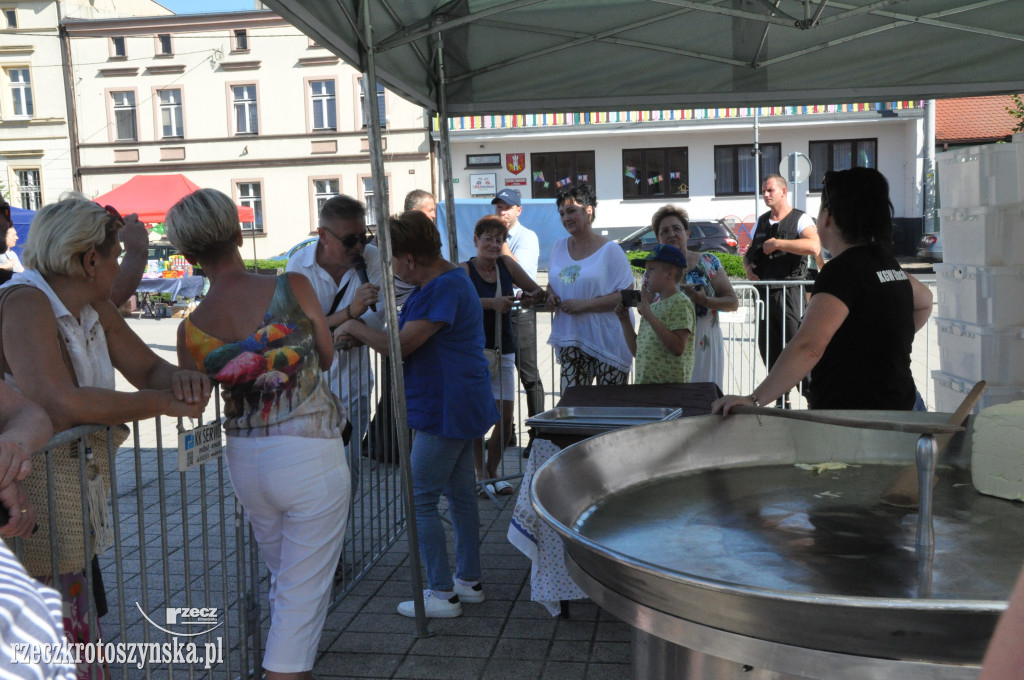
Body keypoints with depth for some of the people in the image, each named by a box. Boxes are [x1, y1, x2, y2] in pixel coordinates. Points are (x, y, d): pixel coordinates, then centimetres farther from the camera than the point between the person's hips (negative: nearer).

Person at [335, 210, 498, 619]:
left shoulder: (446, 288, -22)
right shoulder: (446, 280, 12)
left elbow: (401, 345, -24)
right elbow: (413, 342, 19)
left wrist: (355, 329, -9)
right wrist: (361, 336, 13)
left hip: (446, 410, -11)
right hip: (457, 406, 11)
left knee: (421, 501, -3)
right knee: (461, 495, 17)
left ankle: (442, 594, 5)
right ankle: (469, 581, 28)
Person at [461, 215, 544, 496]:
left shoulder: (506, 264, 7)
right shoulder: (465, 270, -5)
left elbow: (537, 289, 14)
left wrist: (532, 296, -9)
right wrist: (492, 303, -35)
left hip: (504, 349, 4)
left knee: (505, 417, 3)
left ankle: (492, 471, 21)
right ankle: (480, 475, 13)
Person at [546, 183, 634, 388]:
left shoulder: (610, 250, -6)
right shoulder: (560, 247, 12)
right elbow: (552, 283, 24)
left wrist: (583, 304, -19)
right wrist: (551, 296, -1)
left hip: (608, 339, -4)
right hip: (571, 339, 4)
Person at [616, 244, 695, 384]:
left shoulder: (680, 303, -6)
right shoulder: (652, 306, 15)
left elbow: (678, 348, -19)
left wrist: (649, 315, -18)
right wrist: (624, 320, 8)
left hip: (671, 383, -7)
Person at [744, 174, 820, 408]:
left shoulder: (801, 219, -1)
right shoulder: (761, 222, 19)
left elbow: (814, 246, -20)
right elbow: (749, 253, 27)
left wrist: (777, 243, -16)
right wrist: (748, 267, 4)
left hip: (790, 292, -6)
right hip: (765, 292, 6)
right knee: (767, 348, 9)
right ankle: (782, 401, 22)